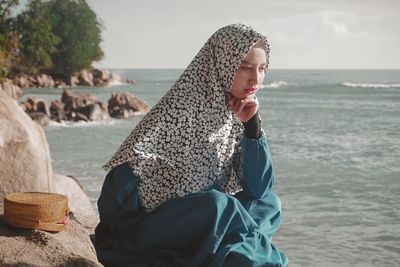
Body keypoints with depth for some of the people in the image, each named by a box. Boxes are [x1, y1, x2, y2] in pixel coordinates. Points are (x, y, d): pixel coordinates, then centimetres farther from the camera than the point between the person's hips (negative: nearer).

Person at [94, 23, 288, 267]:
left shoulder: (238, 115, 2)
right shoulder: (184, 105, -17)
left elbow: (259, 189, -2)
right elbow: (128, 167, -19)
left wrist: (252, 124, -10)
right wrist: (112, 233, -20)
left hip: (202, 218, 7)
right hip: (147, 227, -6)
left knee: (269, 203, -10)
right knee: (220, 205, -29)